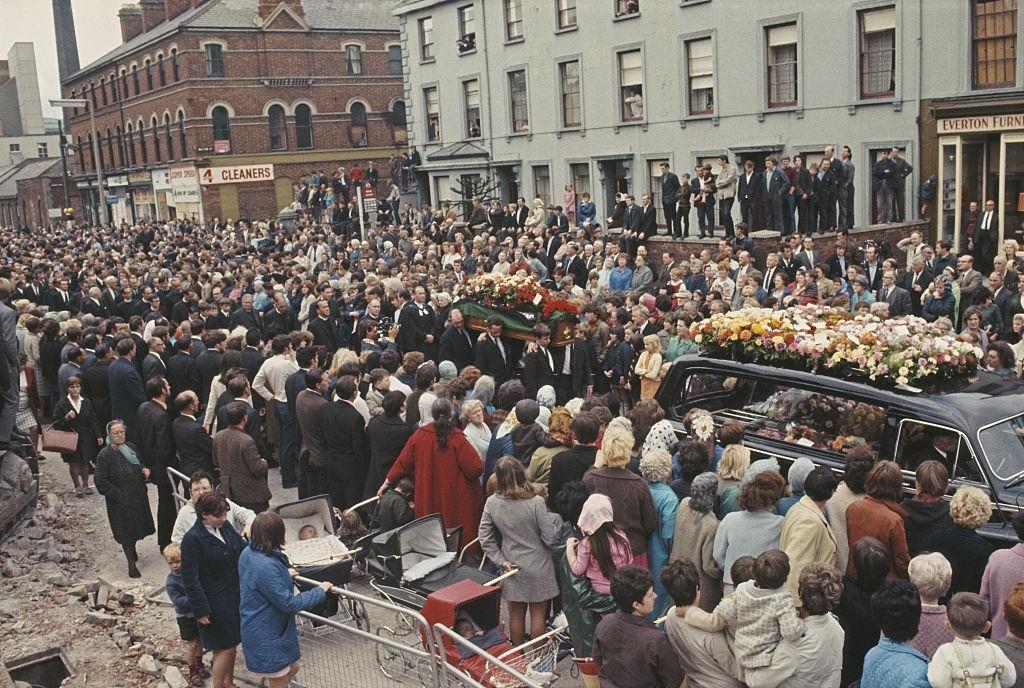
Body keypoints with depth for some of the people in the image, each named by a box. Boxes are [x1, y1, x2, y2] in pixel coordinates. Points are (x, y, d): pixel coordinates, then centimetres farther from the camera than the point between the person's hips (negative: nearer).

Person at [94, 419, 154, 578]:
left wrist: (144, 470, -2)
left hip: (138, 497, 6)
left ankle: (133, 551, 46)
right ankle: (132, 565, 15)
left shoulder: (131, 447, 3)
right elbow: (101, 481, -16)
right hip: (121, 502, -6)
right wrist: (117, 496, -19)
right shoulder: (105, 455, -16)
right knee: (126, 533, 3)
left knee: (136, 528, 19)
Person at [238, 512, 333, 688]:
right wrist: (319, 591, -15)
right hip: (267, 638, -9)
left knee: (292, 669, 22)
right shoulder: (267, 567, -33)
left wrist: (285, 576, 32)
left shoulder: (247, 553, -3)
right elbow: (288, 604, -26)